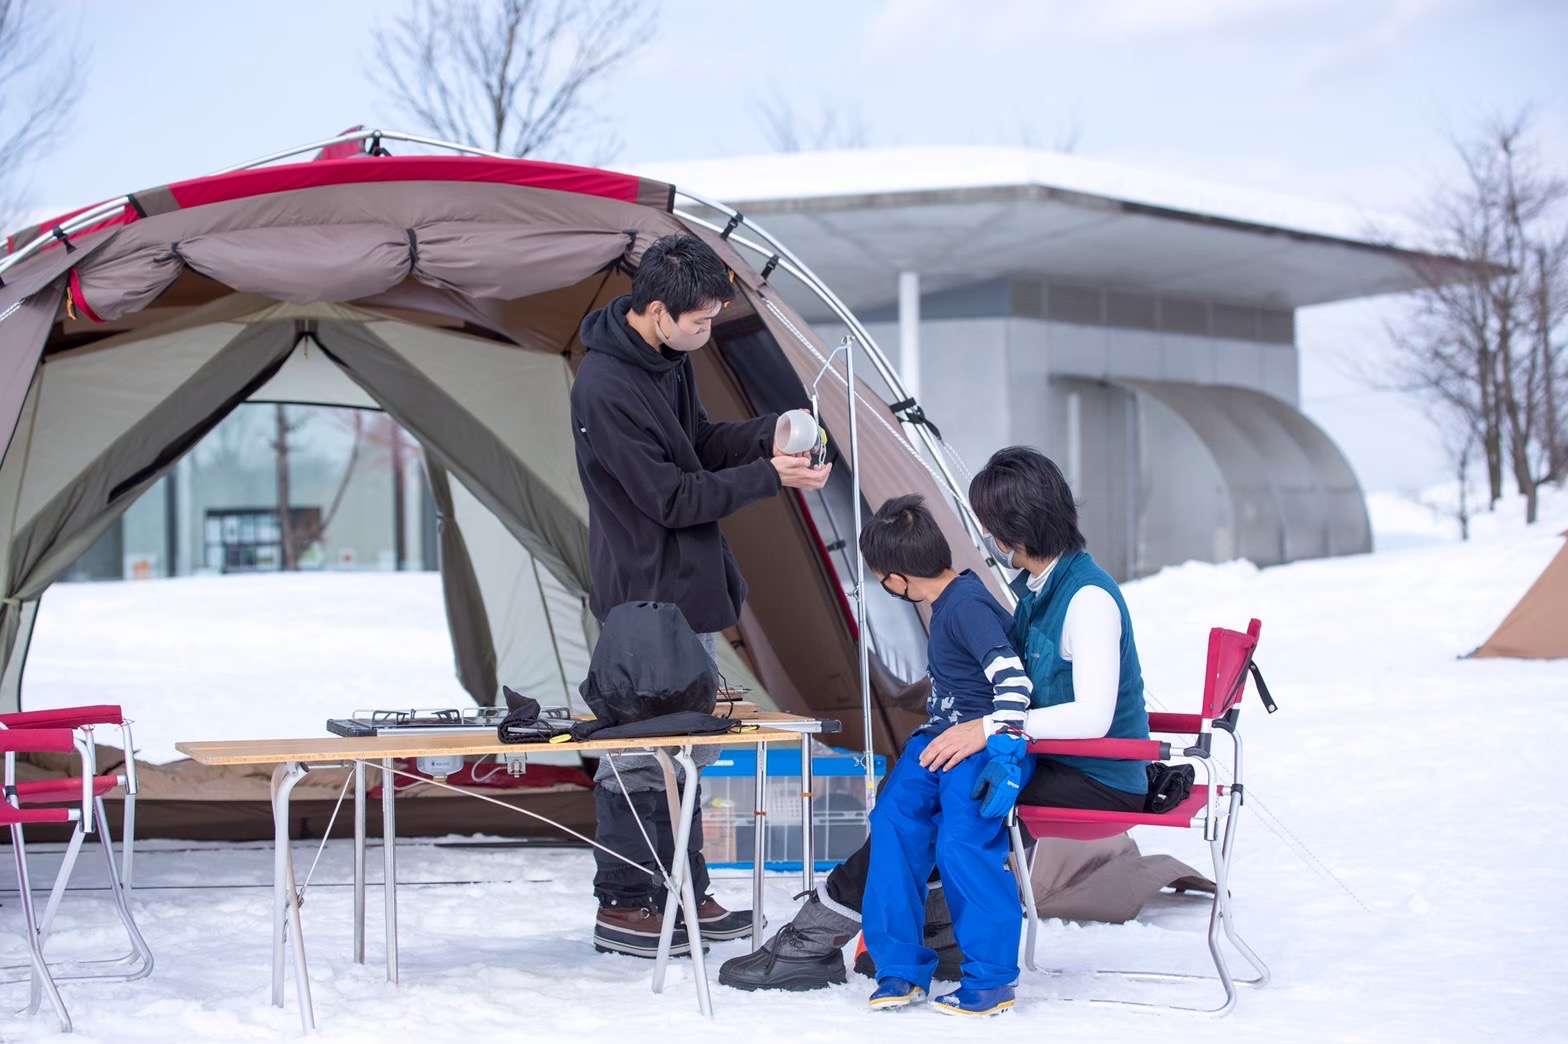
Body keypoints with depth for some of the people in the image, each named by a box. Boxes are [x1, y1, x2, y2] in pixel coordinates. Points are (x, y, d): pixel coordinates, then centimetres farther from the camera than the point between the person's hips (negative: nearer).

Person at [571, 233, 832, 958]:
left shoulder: (667, 359, 5)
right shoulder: (605, 389, -23)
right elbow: (671, 497, -21)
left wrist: (769, 434, 1)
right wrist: (769, 476, -17)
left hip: (689, 588, 10)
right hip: (645, 598, -10)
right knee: (637, 755, -2)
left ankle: (683, 895, 25)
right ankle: (620, 908, 9)